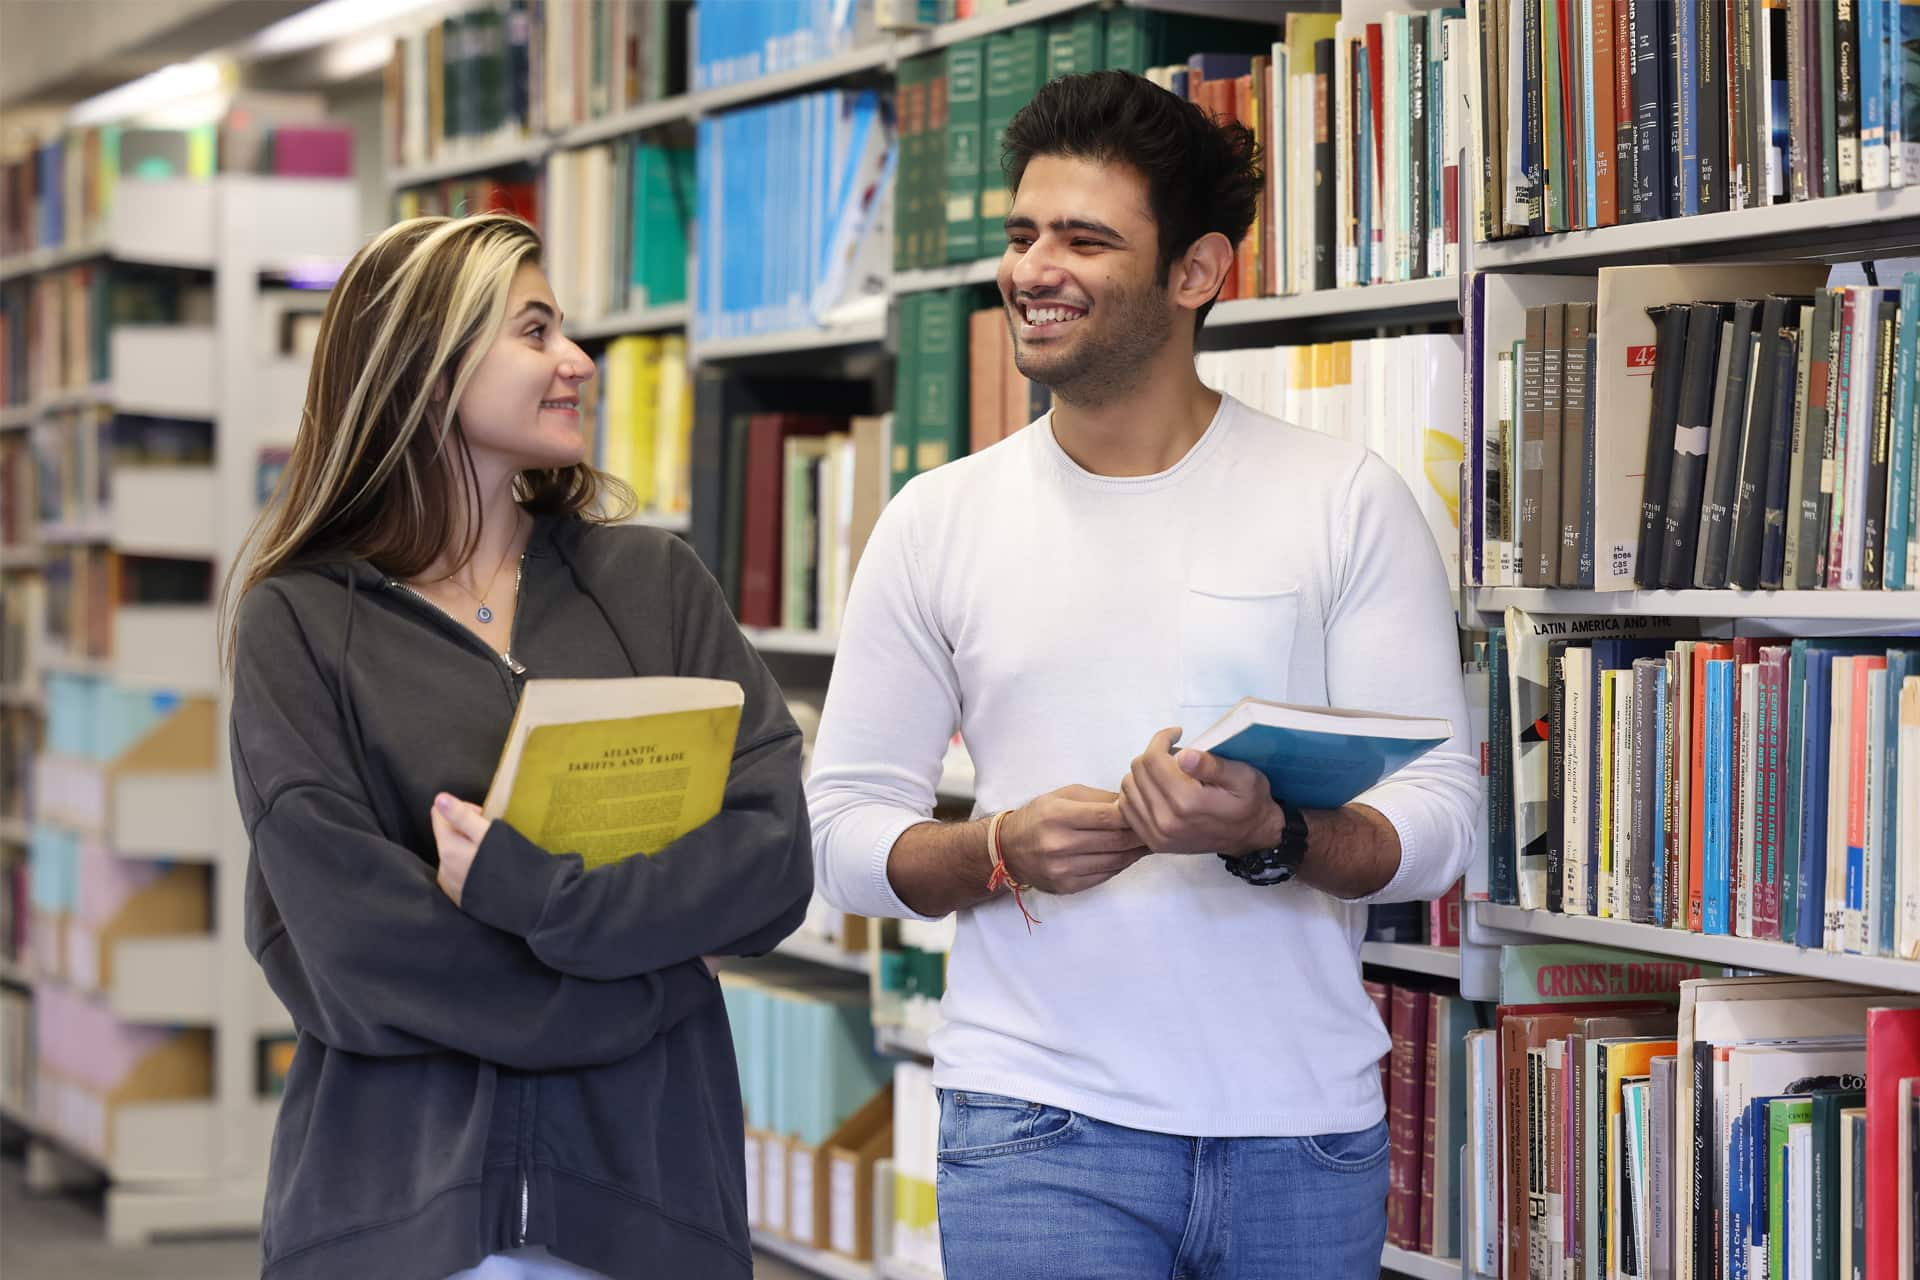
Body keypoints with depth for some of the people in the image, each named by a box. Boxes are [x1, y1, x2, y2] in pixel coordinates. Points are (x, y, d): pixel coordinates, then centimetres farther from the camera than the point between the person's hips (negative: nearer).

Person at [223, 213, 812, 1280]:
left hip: (644, 1189, 2)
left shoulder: (654, 582, 7)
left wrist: (529, 889, -16)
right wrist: (645, 988, -11)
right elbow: (349, 948, -11)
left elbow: (774, 859, -4)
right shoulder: (298, 622, -1)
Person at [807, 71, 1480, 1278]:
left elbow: (1438, 815, -3)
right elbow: (846, 827, 5)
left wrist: (1272, 838, -22)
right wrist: (1001, 852, -14)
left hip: (1306, 1128, 0)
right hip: (1040, 1129, 0)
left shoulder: (1349, 499, 1)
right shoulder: (937, 521, 5)